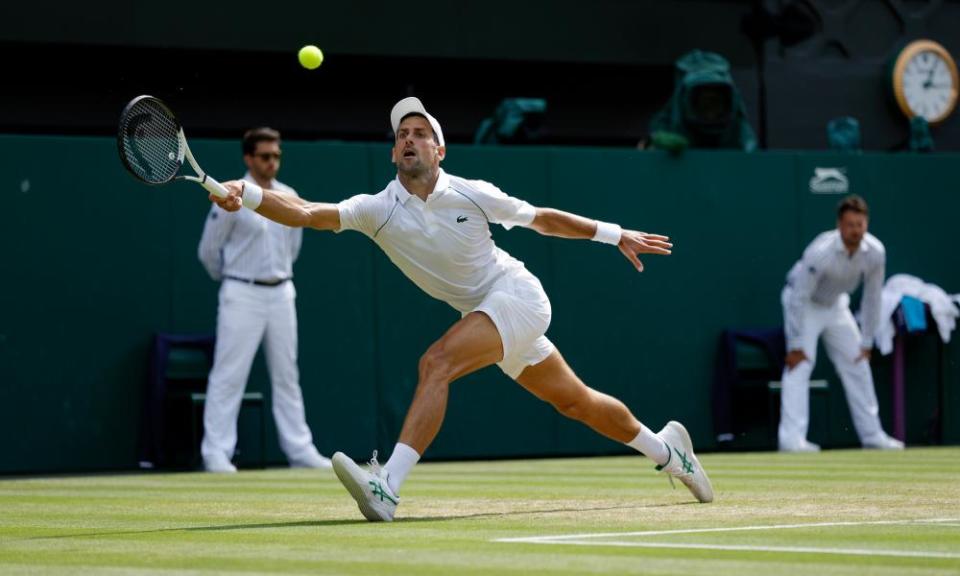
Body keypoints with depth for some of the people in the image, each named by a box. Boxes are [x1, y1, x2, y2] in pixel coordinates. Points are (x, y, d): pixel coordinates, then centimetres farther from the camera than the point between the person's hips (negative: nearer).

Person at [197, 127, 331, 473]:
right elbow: (209, 251, -1)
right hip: (243, 297, -6)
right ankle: (217, 453, -5)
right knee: (228, 375, -6)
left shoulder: (289, 198, 8)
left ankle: (300, 449, 12)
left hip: (281, 293, 6)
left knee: (287, 375, 8)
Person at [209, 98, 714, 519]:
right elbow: (307, 213, -24)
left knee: (435, 363, -27)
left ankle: (387, 488, -36)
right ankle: (663, 447, 42)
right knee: (575, 402, 17)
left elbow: (541, 218, 3)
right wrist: (248, 195, -41)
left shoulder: (471, 195, -13)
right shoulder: (379, 210, -10)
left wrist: (615, 235, 6)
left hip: (516, 296, -5)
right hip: (483, 312, 5)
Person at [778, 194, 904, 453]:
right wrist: (796, 345, -27)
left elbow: (872, 298, -8)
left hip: (836, 304, 6)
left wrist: (867, 342, -4)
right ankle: (791, 439, -24)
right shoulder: (820, 252, -36)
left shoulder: (875, 252, -21)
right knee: (799, 364, -19)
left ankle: (872, 435, 17)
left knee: (857, 363, 7)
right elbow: (799, 299, -30)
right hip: (804, 303, -6)